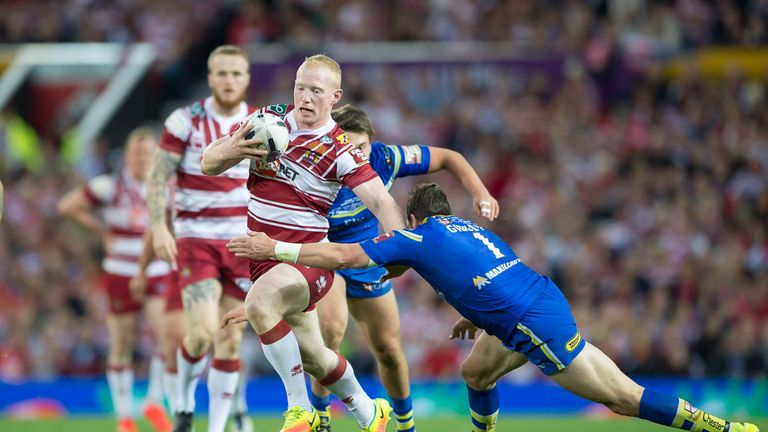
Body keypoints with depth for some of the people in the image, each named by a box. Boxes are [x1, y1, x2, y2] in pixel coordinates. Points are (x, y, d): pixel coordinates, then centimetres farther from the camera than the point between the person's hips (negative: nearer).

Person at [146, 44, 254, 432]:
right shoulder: (185, 120, -5)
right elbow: (158, 178, -5)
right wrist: (158, 228, -18)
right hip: (194, 239, -3)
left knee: (230, 341, 0)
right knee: (202, 332, -17)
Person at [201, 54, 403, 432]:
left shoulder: (339, 150, -12)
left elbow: (381, 202, -18)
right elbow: (208, 164, 2)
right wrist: (231, 150, -22)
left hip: (308, 258, -5)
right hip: (262, 255, 5)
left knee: (259, 302, -35)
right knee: (313, 357, 14)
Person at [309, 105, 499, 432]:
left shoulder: (384, 158, -22)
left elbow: (447, 158, -9)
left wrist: (479, 193, -23)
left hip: (367, 264, 4)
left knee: (389, 352, 13)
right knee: (332, 329, -32)